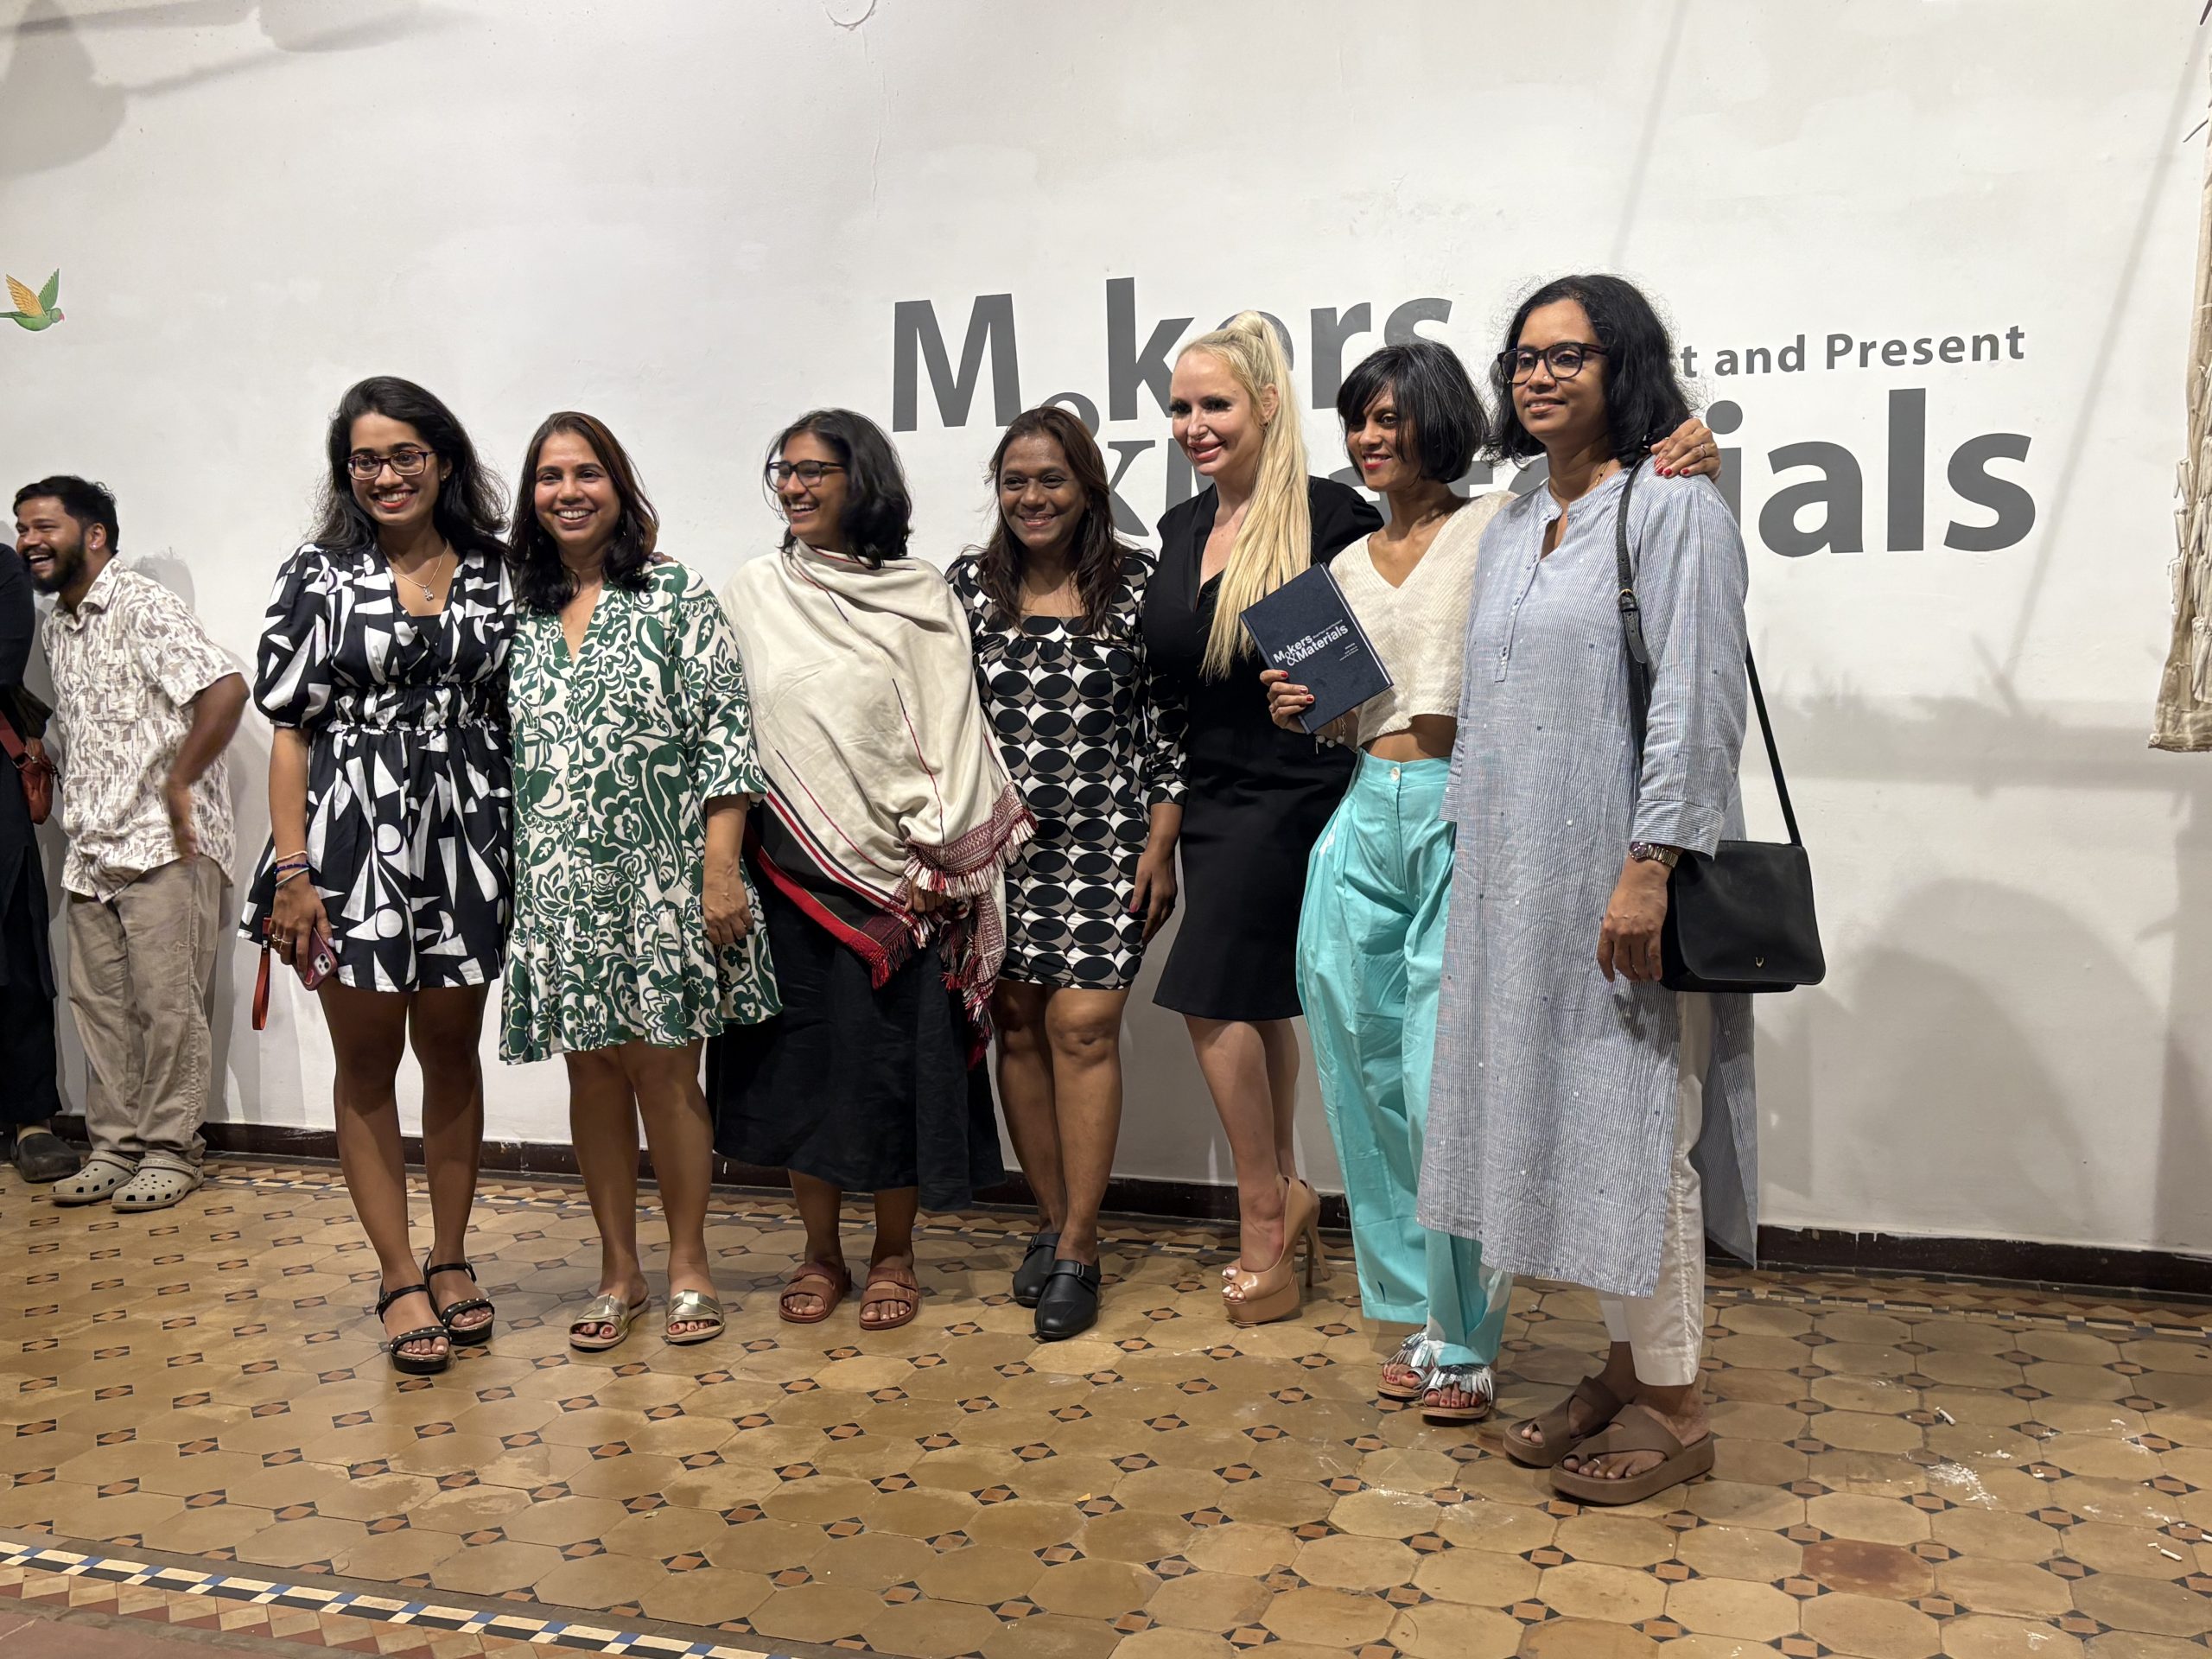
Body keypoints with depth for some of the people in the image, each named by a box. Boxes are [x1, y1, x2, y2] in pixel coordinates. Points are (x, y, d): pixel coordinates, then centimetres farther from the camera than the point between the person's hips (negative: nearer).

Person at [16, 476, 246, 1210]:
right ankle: (115, 1150, 18)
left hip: (162, 847, -8)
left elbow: (225, 689, -22)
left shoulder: (143, 607, -9)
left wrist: (179, 785, -18)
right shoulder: (54, 627, 17)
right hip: (90, 851, 8)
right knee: (99, 1004, 10)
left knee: (169, 1005, -3)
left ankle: (169, 1153, 6)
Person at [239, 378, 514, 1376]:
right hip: (352, 839, -1)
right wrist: (291, 868, -9)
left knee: (452, 1052, 11)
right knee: (367, 1065, 6)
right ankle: (398, 1278, 16)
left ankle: (450, 1260, 25)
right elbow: (290, 727, -2)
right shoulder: (317, 576, 0)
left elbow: (521, 714, 8)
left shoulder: (495, 573, 5)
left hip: (464, 844, 2)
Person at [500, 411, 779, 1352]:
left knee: (664, 1068, 1)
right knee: (592, 1072, 9)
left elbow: (724, 735, -6)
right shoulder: (516, 614, 11)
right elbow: (497, 752, 14)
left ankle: (688, 1265, 17)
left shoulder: (677, 595, -1)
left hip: (660, 878, -4)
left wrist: (721, 871, -13)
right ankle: (618, 1272, 23)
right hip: (559, 887, 4)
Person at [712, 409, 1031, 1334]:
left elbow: (951, 733, -1)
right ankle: (820, 1253, 22)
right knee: (801, 1057, 7)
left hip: (899, 875, -2)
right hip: (790, 868, 2)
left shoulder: (921, 599, 1)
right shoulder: (750, 598, 7)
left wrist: (934, 859, -7)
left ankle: (893, 1255, 19)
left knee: (895, 1060, 2)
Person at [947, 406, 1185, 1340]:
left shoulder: (1137, 585, 0)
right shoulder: (969, 585, 7)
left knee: (1083, 1025, -8)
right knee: (1017, 1024, 6)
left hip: (1103, 839, -3)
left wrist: (1160, 849, -4)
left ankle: (1078, 1250, 2)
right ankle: (1054, 1220, 21)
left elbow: (1168, 725, 0)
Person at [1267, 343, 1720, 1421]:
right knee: (1368, 1080, 8)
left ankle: (1465, 1341, 11)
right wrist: (1299, 711, 5)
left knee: (1446, 1090, -7)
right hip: (1366, 821, 6)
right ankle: (1418, 1315, 24)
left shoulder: (1501, 526, 1)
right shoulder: (1349, 569, 18)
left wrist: (1691, 457, -25)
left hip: (1467, 818, -6)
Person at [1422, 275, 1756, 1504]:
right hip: (1520, 880, 8)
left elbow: (1695, 702, -15)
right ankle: (1626, 1368, 25)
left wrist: (1650, 867, -22)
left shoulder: (1672, 507, -7)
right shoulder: (1512, 529, 16)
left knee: (1635, 1124, -3)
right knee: (1563, 1115, 12)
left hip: (1621, 880, -8)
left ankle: (1673, 1405, 11)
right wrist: (1466, 850, 16)